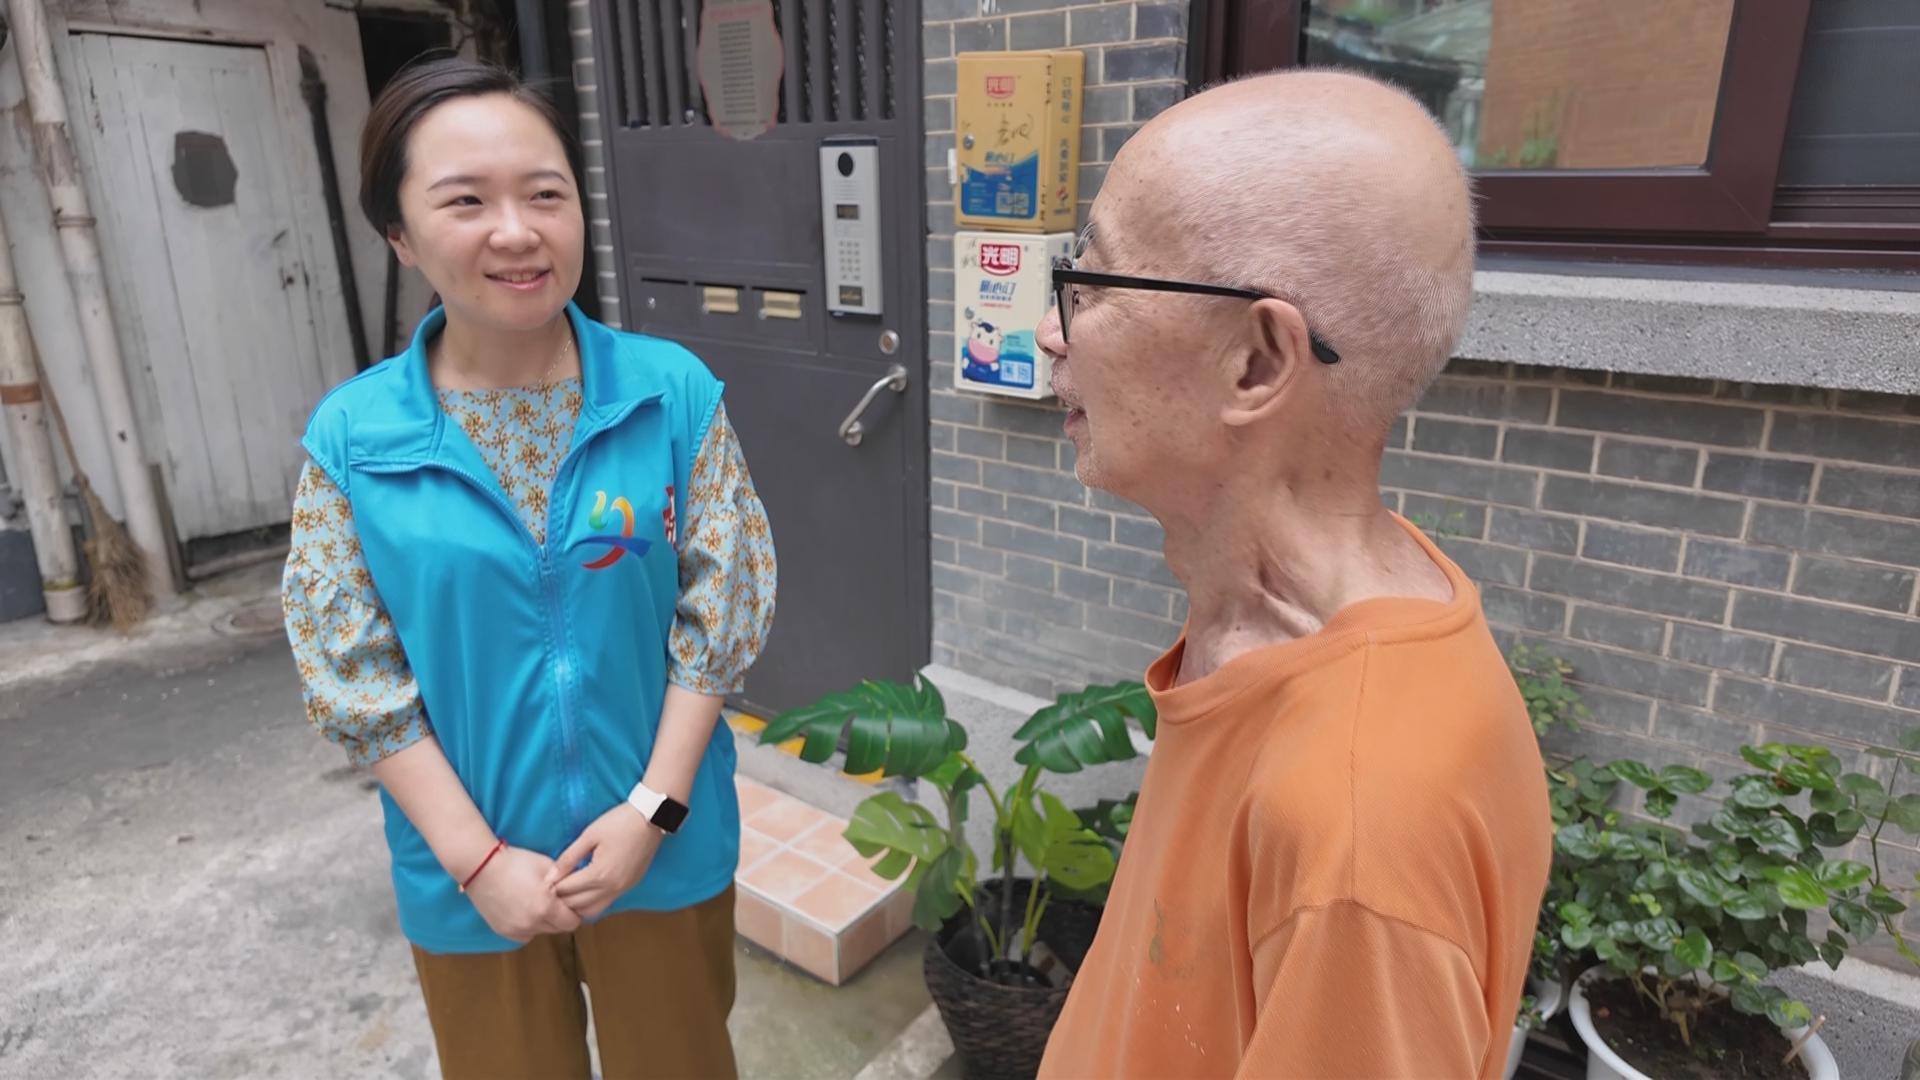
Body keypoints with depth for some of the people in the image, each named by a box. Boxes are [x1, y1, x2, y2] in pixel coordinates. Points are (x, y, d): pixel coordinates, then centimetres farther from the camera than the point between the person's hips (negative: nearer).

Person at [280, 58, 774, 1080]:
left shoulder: (673, 390, -11)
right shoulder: (352, 435, -10)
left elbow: (723, 609, -9)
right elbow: (348, 670, -6)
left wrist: (652, 807, -13)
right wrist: (478, 859, -10)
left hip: (664, 842, 0)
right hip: (473, 869, 1)